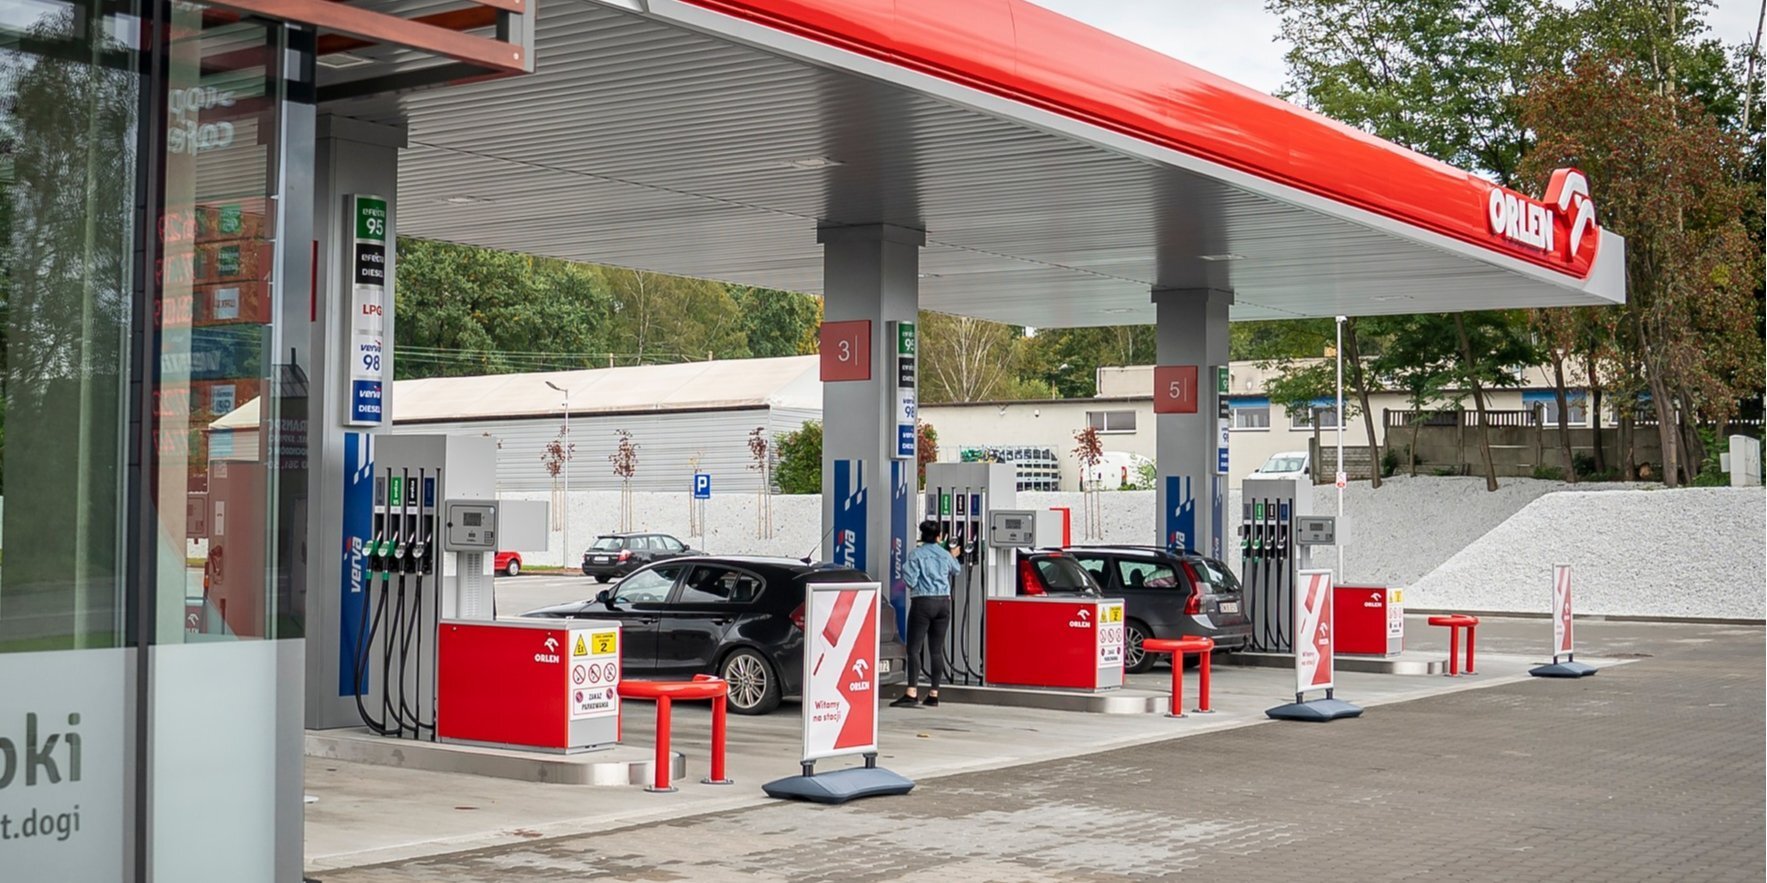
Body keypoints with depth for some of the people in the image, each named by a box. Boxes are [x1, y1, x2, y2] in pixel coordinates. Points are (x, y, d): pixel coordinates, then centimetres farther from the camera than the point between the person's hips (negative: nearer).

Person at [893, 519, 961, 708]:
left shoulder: (916, 554, -6)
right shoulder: (946, 555, 8)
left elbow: (910, 580, -11)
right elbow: (956, 572, 28)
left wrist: (904, 568, 10)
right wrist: (954, 557, 47)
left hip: (923, 602, -4)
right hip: (943, 602, 4)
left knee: (914, 649, -6)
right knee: (937, 649, 8)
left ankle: (912, 693, -17)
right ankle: (934, 694, 10)